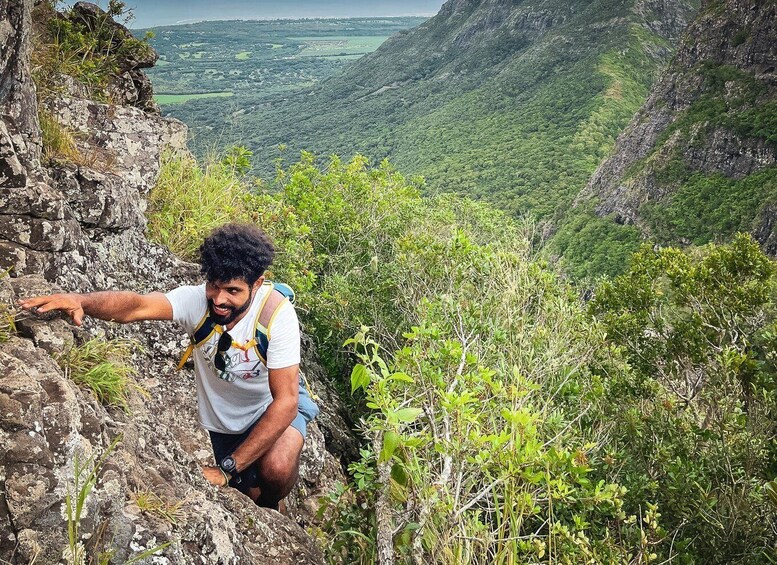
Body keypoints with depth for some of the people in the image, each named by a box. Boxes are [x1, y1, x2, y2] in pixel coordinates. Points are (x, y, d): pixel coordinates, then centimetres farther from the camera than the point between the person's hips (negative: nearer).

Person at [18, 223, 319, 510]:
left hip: (274, 406, -3)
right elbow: (136, 305, -42)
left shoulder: (277, 315, -32)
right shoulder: (198, 299, -24)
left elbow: (285, 401, -34)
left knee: (276, 470, -31)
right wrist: (79, 301, -64)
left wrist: (226, 469, -36)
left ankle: (270, 511, 3)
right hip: (224, 418, 3)